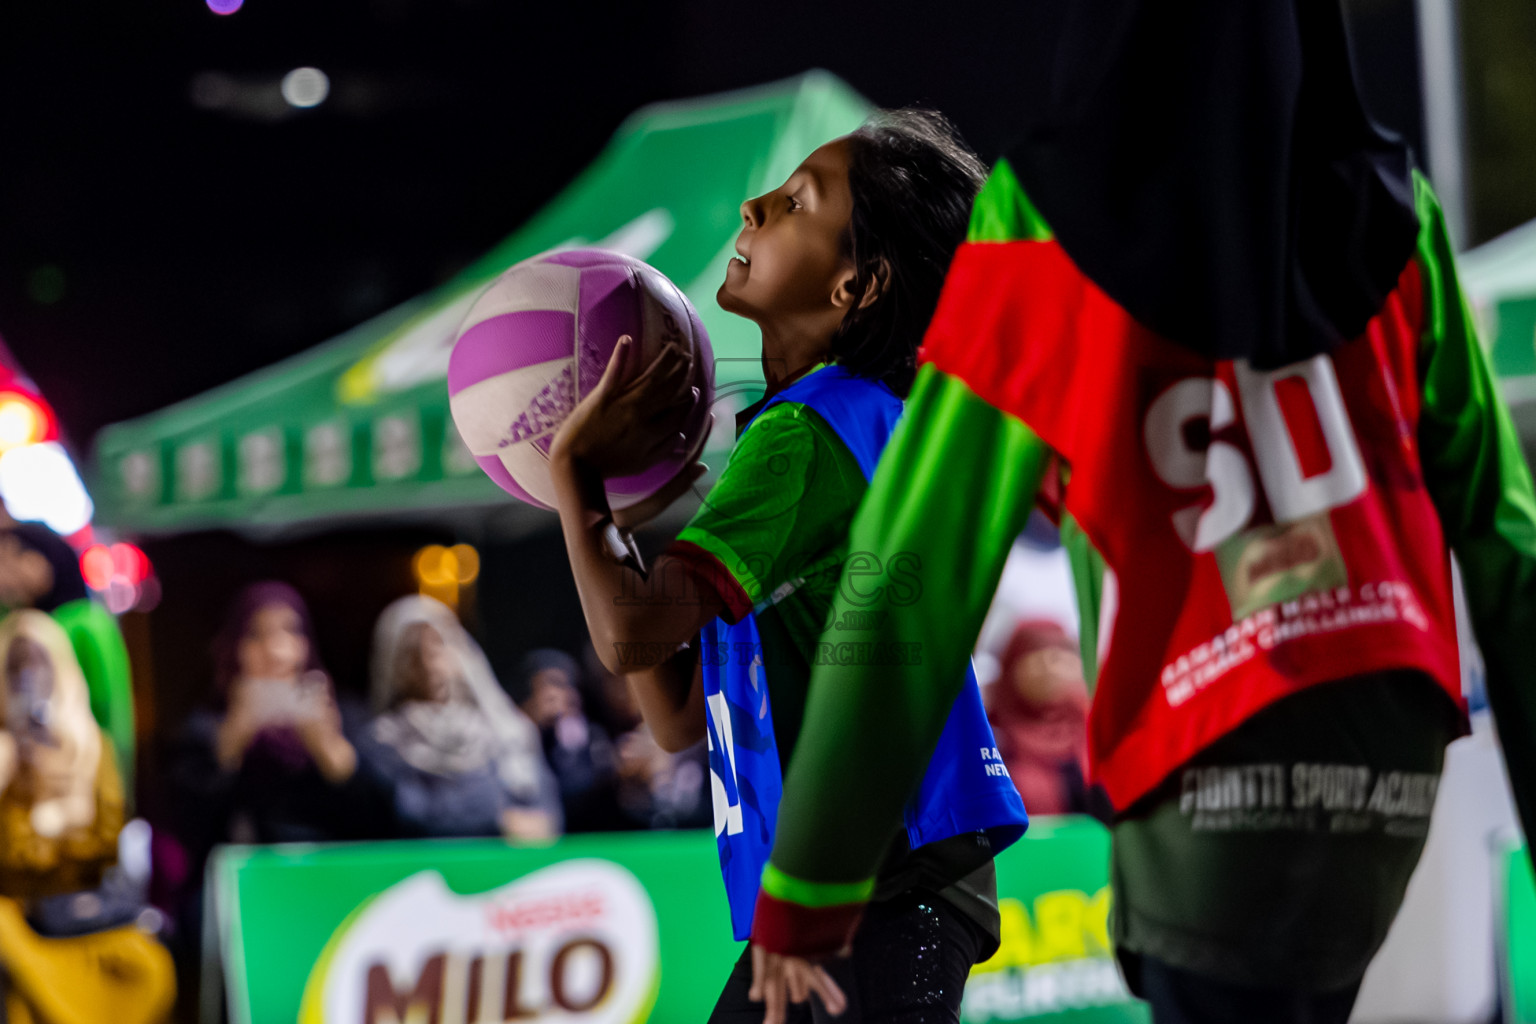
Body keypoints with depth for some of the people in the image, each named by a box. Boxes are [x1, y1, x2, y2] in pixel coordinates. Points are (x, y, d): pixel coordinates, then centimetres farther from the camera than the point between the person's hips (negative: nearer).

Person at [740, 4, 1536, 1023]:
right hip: (1392, 750, 5)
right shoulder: (1391, 212, 6)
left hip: (1218, 774, -4)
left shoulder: (1043, 223, -4)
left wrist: (809, 884, -2)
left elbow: (919, 570, -6)